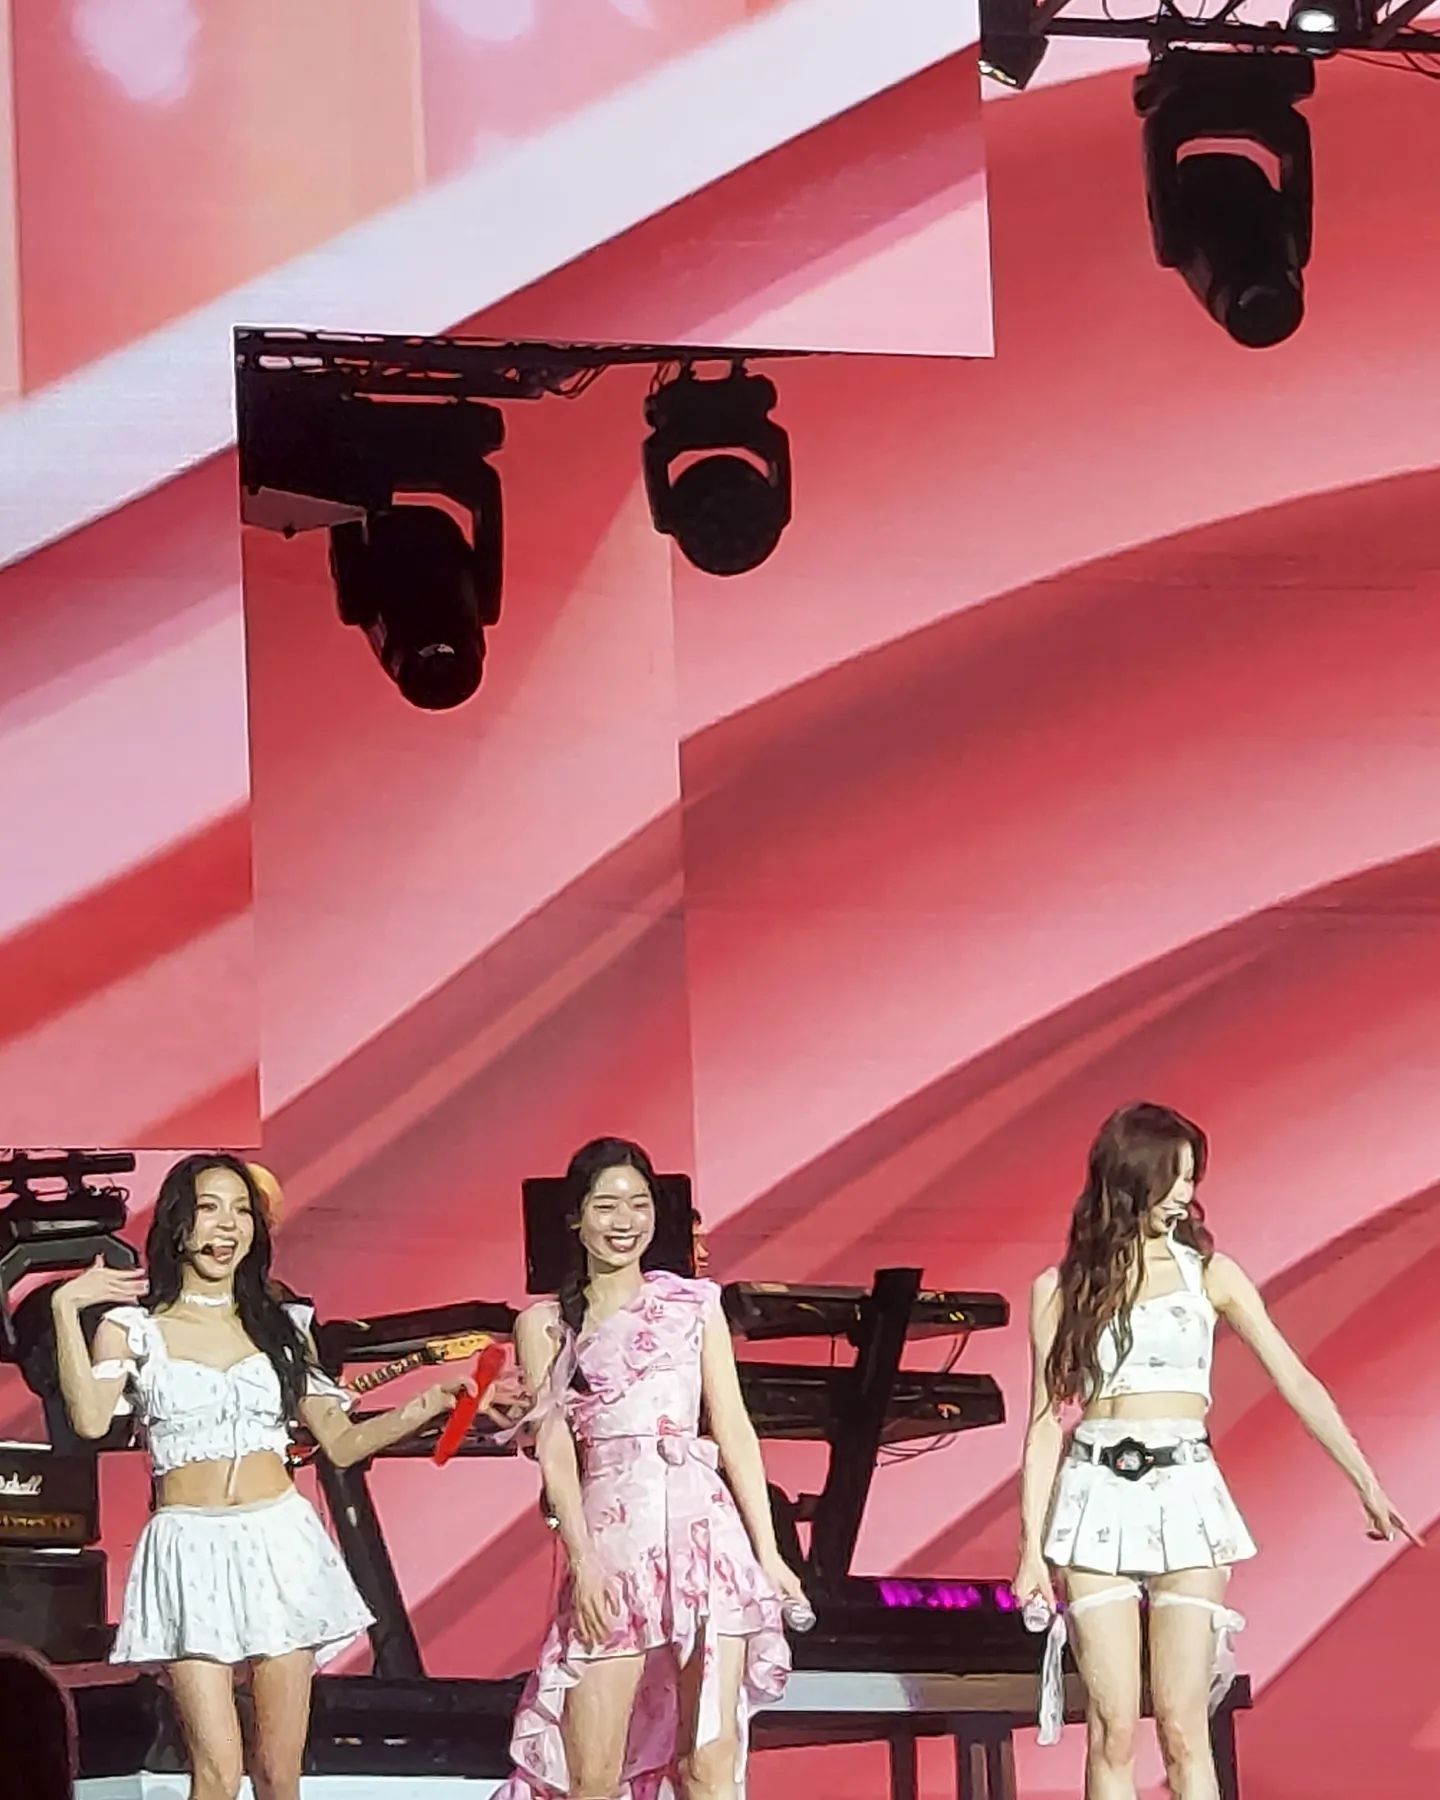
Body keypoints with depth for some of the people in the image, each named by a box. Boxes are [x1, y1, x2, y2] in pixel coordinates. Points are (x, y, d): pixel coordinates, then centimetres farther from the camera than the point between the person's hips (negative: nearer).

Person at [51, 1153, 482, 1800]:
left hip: (280, 1542, 3)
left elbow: (341, 1443, 13)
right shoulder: (132, 1327, 3)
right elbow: (91, 1419, -15)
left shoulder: (281, 1327, 12)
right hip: (190, 1549, -3)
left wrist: (422, 1408, -2)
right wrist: (65, 1307, -15)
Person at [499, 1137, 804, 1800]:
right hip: (612, 1537, -1)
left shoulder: (693, 1303, 13)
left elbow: (733, 1429, 10)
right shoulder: (545, 1324, 10)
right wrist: (583, 1562, -11)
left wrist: (767, 1552, 4)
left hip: (705, 1530, 1)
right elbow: (554, 1448, 1)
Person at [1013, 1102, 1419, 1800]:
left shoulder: (1210, 1275, 6)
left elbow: (1296, 1382, 2)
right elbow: (1046, 1422, 7)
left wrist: (1367, 1484, -5)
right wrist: (1032, 1547, 2)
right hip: (1096, 1503, 0)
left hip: (1186, 1501, 0)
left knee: (1183, 1729, -6)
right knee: (1113, 1731, -4)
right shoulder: (1059, 1289, 7)